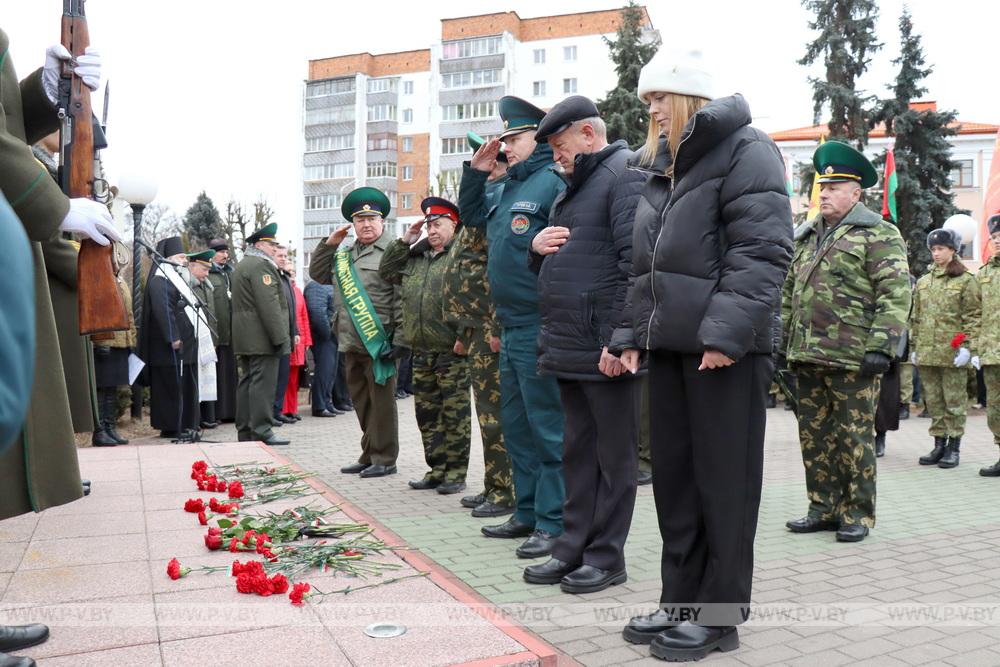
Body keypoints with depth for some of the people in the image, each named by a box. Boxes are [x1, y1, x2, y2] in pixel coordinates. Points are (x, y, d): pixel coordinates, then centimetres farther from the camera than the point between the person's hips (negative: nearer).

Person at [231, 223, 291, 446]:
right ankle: (261, 432, -8)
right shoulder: (261, 265, -12)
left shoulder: (241, 266, 21)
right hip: (261, 337, -10)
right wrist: (281, 338, -20)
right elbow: (269, 305, -20)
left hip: (244, 338, 10)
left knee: (247, 382, 11)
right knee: (263, 382, -9)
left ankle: (244, 431, 16)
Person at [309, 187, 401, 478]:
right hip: (351, 345, 8)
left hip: (379, 344, -7)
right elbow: (318, 273, 25)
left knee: (381, 402, 0)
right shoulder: (345, 255, 19)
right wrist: (329, 244, 11)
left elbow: (402, 298, -11)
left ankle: (384, 459, 10)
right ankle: (369, 456, 25)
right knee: (362, 403, 14)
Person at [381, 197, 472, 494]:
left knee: (455, 412, 0)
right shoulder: (415, 258, 18)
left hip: (452, 350, -8)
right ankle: (436, 469, 23)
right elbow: (386, 272, 25)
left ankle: (456, 472, 10)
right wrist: (404, 242, 14)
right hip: (421, 351, 8)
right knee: (427, 413, 12)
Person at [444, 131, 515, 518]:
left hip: (490, 330, -11)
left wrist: (496, 327, -23)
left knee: (494, 412, -4)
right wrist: (465, 331, 23)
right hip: (479, 330, 11)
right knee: (489, 409, 15)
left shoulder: (498, 201, -12)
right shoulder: (483, 203, 20)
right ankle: (494, 487, 25)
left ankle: (505, 493, 6)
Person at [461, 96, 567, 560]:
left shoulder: (554, 181, -10)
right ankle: (528, 513, 28)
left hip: (540, 328, -10)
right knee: (516, 426, 16)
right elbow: (472, 215, 30)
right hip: (511, 328, 10)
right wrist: (476, 172, 19)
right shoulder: (511, 187, 18)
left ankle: (553, 522, 8)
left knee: (548, 427, -2)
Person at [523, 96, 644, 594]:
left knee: (614, 454, 3)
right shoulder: (573, 190, 22)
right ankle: (573, 548, 25)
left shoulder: (624, 176, -7)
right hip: (568, 348, 9)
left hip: (607, 351, -9)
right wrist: (537, 248, 5)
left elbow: (636, 263, -19)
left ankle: (606, 557, 13)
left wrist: (621, 338, -23)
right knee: (577, 451, 15)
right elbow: (552, 267, 28)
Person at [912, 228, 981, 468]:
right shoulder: (923, 281, 14)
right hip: (926, 352, 5)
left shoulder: (966, 280, -1)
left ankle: (953, 448, 10)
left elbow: (972, 317, -5)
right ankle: (939, 445, 18)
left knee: (954, 401, 2)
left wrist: (967, 347, -13)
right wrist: (914, 347, 12)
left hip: (952, 352, -5)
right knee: (933, 401, 9)